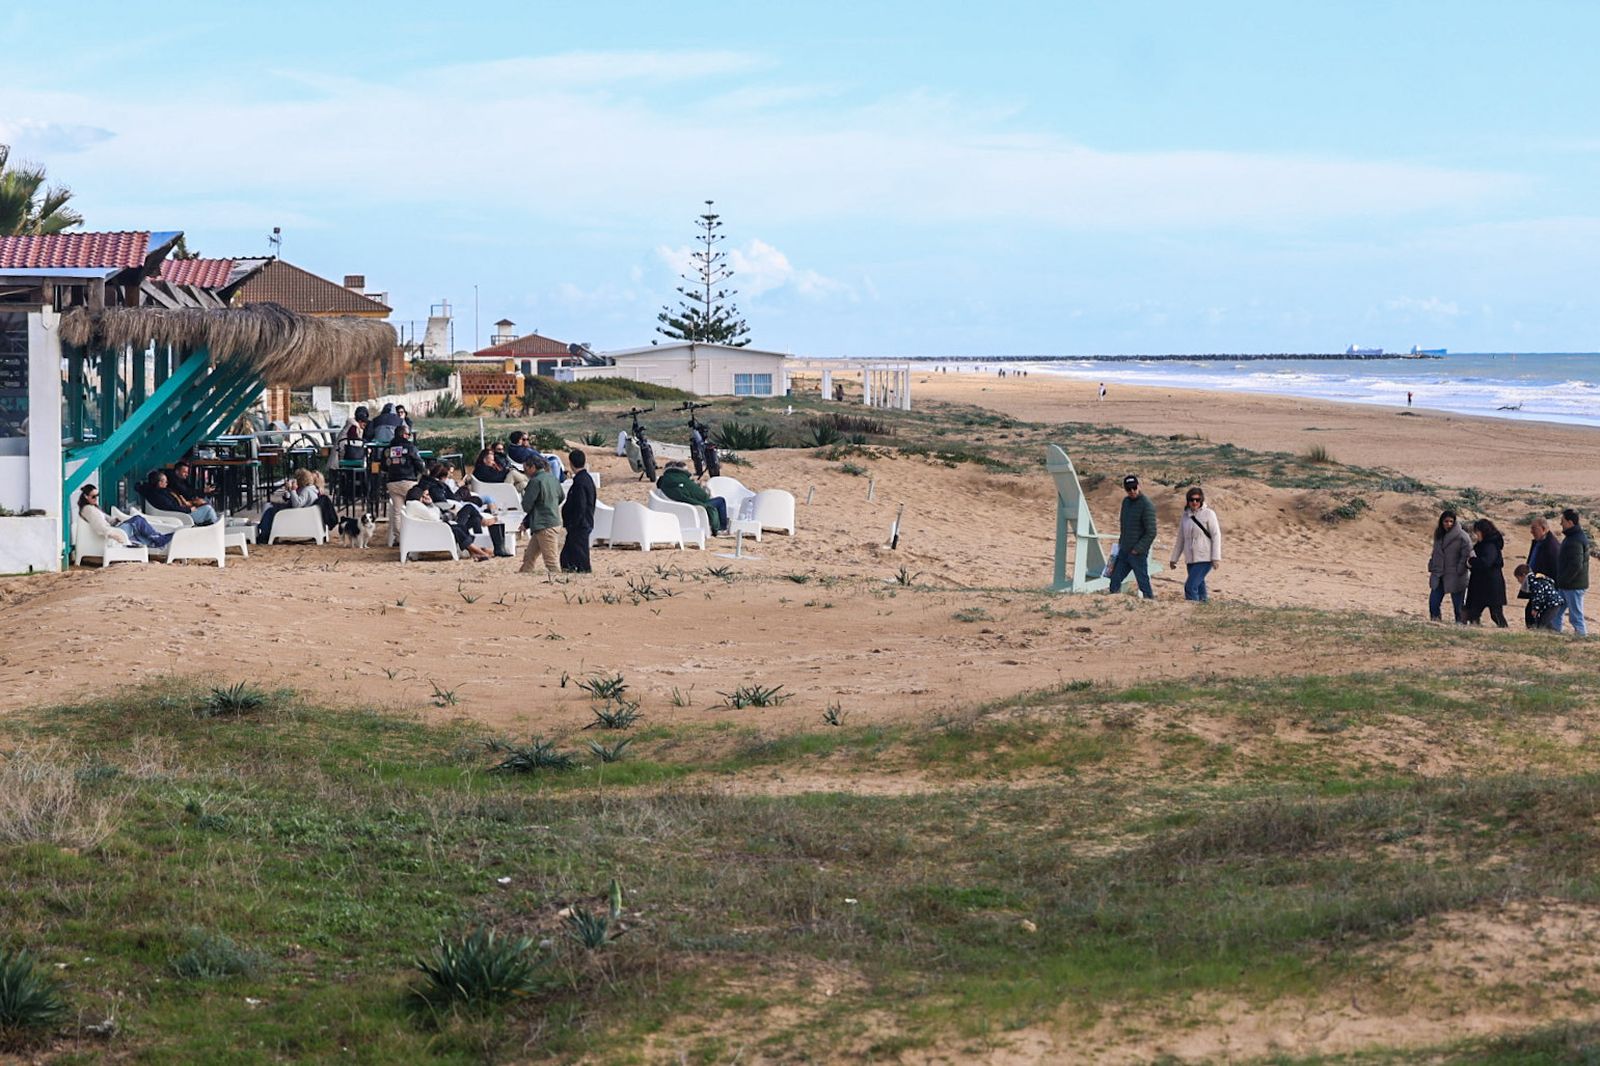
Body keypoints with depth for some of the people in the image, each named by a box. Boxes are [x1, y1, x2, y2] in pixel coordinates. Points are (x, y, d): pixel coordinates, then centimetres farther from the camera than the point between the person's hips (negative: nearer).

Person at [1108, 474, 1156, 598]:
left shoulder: (1146, 504, -14)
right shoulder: (1126, 501, 11)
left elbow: (1151, 532, -17)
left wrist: (1138, 549, -17)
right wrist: (1122, 540, 13)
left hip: (1138, 553, -8)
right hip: (1124, 551, 8)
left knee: (1144, 583, -4)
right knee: (1115, 581, 8)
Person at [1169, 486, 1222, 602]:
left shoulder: (1208, 514, -5)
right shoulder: (1186, 516, 12)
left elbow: (1216, 536, -8)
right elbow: (1180, 539, 19)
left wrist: (1216, 558, -14)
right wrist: (1174, 558, 20)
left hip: (1204, 559, -6)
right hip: (1190, 559, 6)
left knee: (1190, 587, -16)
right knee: (1199, 587, 8)